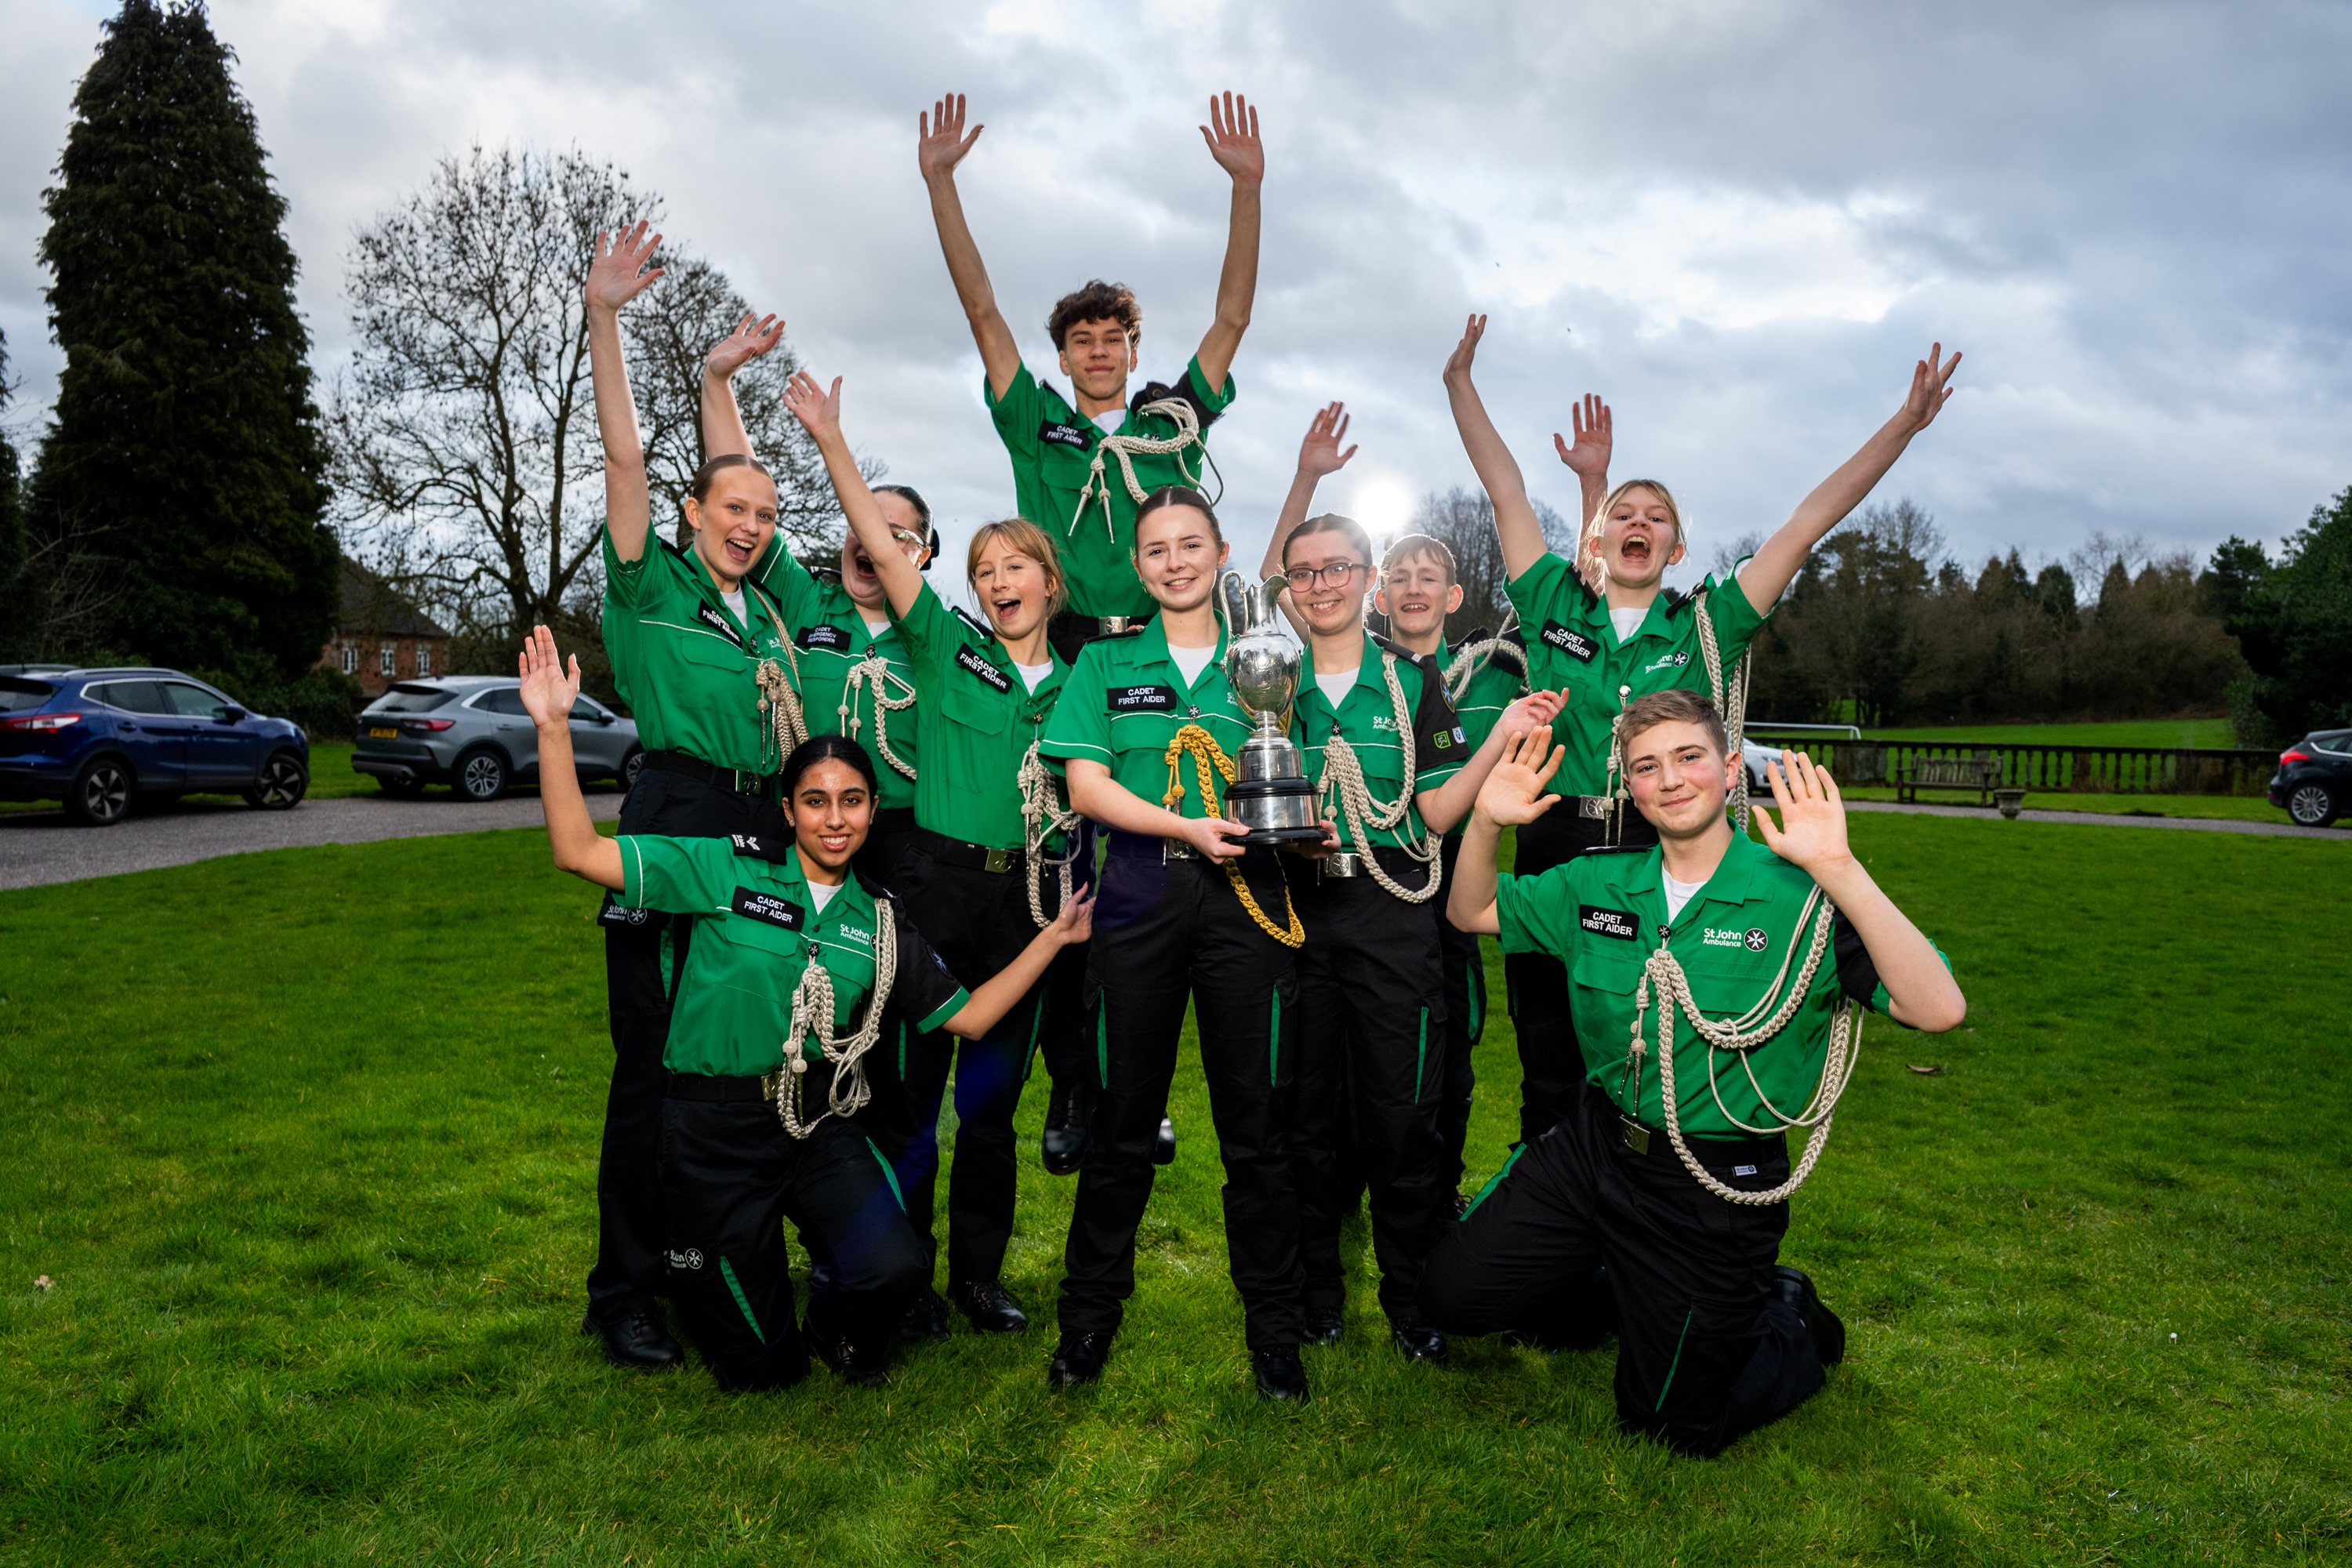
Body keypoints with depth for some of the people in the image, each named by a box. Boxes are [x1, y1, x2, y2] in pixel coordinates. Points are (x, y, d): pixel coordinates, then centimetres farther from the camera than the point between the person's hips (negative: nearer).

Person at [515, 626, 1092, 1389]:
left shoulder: (881, 919, 6)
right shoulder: (729, 868, -5)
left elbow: (965, 1016, 9)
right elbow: (580, 852, -10)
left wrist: (1053, 938, 5)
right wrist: (552, 726, -18)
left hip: (823, 1125, 3)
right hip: (718, 1130, -2)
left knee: (893, 1268, -24)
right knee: (762, 1367, 1)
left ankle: (832, 1323, 15)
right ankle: (699, 1273, 37)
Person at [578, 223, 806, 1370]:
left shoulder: (763, 612, 18)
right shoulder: (652, 581, 1)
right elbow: (624, 454, -9)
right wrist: (603, 318, -17)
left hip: (763, 832, 6)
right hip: (672, 823, -6)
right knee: (655, 1062, -3)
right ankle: (624, 1293, 9)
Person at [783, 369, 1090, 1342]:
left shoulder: (1074, 687, 10)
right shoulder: (948, 649, 2)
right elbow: (880, 546, -6)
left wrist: (1077, 899, 3)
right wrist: (830, 439, -11)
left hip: (1029, 897, 3)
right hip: (938, 883, -2)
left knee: (992, 1097, 11)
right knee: (913, 1085, 2)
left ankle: (979, 1276, 24)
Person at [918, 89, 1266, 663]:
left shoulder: (1174, 422, 17)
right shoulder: (1038, 429, 16)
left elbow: (1233, 318, 12)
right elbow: (981, 310, 13)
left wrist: (1246, 187, 6)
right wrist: (940, 179, 11)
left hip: (1167, 653, 1)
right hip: (1061, 655, -1)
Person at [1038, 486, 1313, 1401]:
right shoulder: (1107, 663, 11)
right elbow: (1086, 784, 1)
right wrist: (1187, 826, -13)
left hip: (1245, 892, 0)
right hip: (1140, 897, 0)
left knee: (1256, 1119, 2)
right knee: (1122, 1117, 6)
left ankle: (1272, 1325, 17)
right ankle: (1090, 1315, 21)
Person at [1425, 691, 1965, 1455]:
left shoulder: (1801, 898, -17)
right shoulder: (1599, 884, -2)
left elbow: (1939, 1010, -30)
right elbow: (1470, 912, 9)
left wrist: (1839, 868, -39)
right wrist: (1488, 821, -11)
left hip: (1716, 1187, -4)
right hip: (1590, 1146, 5)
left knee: (1670, 1423, 9)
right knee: (1451, 1292, 6)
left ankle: (1789, 1324, 38)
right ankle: (1619, 1293, 31)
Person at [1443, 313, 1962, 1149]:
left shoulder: (1707, 625, 7)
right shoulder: (1556, 605, 7)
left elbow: (1812, 519, 5)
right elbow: (1505, 489, 9)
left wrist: (1907, 421, 3)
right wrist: (1459, 381, 12)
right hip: (1556, 859, 0)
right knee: (1551, 1076, 7)